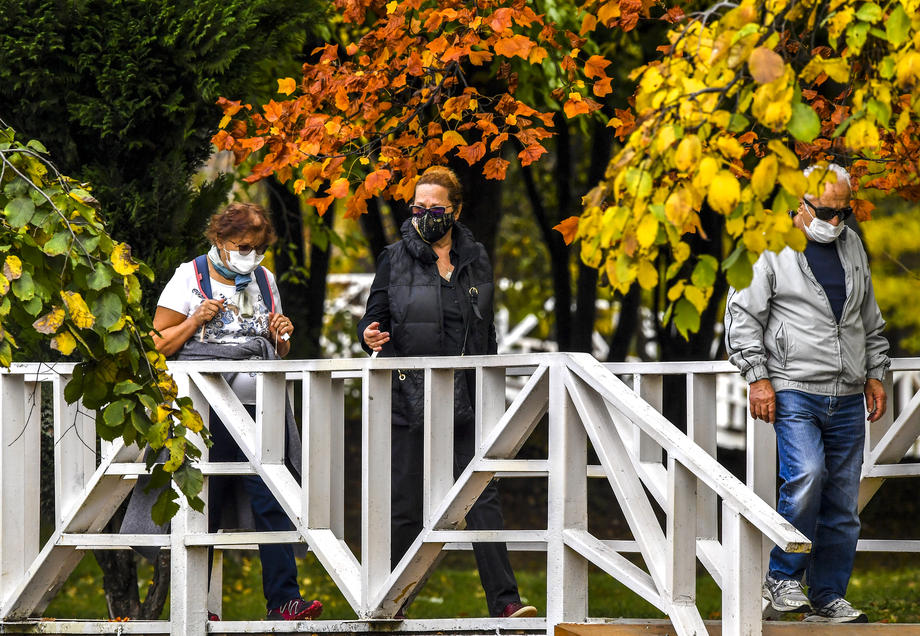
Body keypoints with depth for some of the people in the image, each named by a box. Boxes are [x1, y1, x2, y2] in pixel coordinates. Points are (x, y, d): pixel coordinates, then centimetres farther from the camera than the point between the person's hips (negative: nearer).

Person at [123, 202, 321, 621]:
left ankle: (283, 601, -9)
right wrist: (196, 321, -12)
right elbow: (159, 344, 1)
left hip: (259, 410, 4)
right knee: (202, 508, -1)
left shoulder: (264, 280, 17)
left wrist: (281, 337, 3)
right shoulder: (190, 277, 3)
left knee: (272, 504, -7)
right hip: (206, 413, -4)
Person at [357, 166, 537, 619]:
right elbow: (373, 319, 5)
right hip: (410, 397, -2)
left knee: (482, 496, -7)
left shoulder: (476, 260, 11)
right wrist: (371, 337, -19)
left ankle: (504, 601, -11)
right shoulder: (395, 259, 3)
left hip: (465, 401, 2)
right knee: (405, 504, 1)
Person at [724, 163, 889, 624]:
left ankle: (827, 598, 11)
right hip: (795, 390, -6)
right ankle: (782, 577, -9)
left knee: (842, 500, 3)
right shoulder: (772, 248, -2)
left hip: (847, 397, 6)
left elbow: (870, 319, 25)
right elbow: (743, 316, -3)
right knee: (805, 475, -24)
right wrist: (758, 378, -10)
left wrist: (875, 375, 17)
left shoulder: (851, 246, 16)